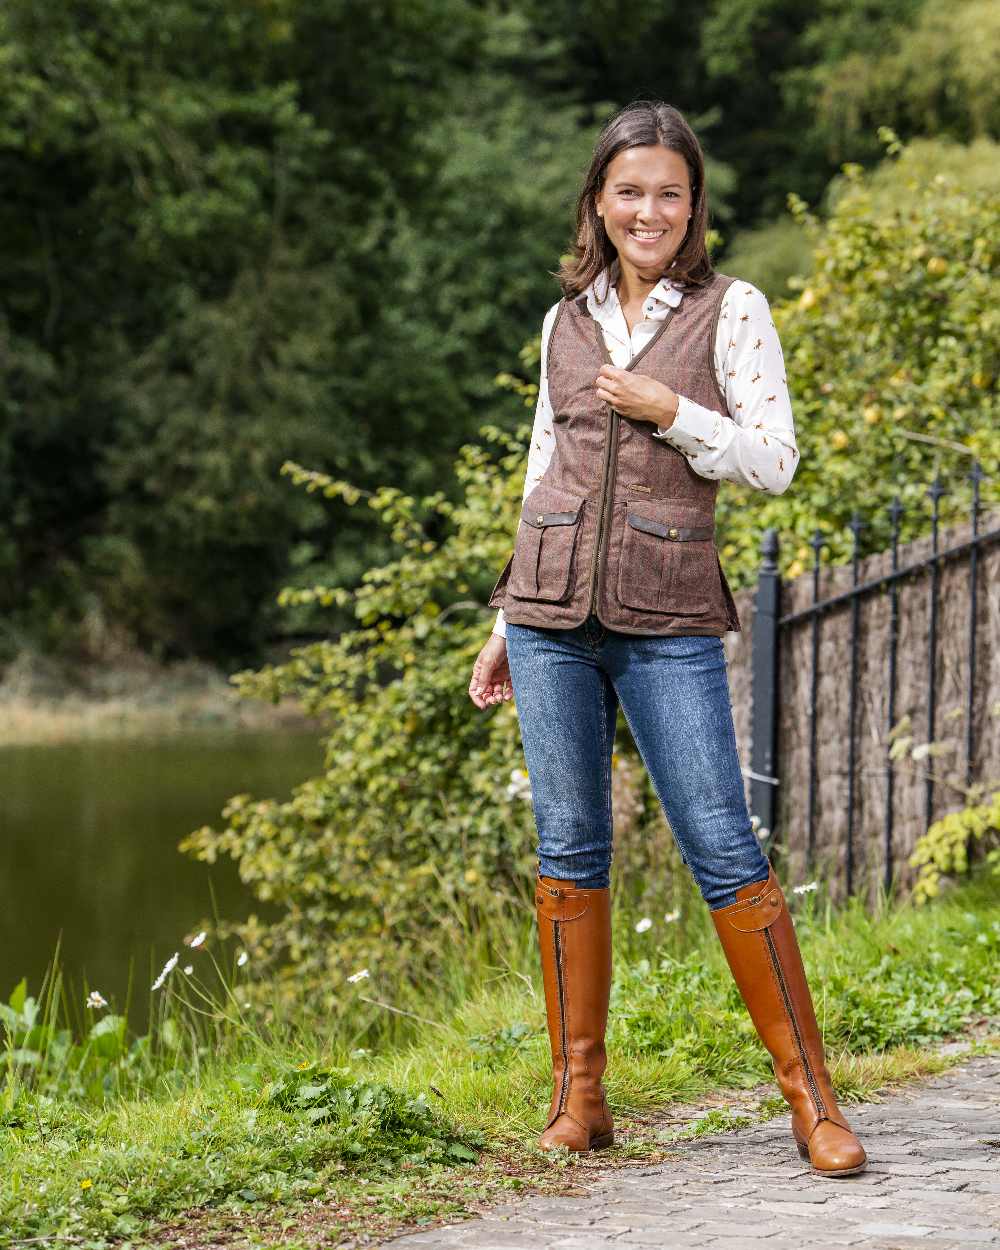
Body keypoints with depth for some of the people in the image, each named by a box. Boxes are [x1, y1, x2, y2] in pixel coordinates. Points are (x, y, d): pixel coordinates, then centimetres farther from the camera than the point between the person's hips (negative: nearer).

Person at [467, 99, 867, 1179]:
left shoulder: (731, 311, 2)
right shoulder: (566, 322, 14)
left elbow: (774, 463, -3)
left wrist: (667, 410, -14)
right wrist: (506, 625, 18)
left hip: (668, 623, -4)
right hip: (553, 616, 4)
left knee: (724, 850, -7)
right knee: (569, 847, 4)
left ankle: (810, 1097, -1)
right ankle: (577, 1096, 12)